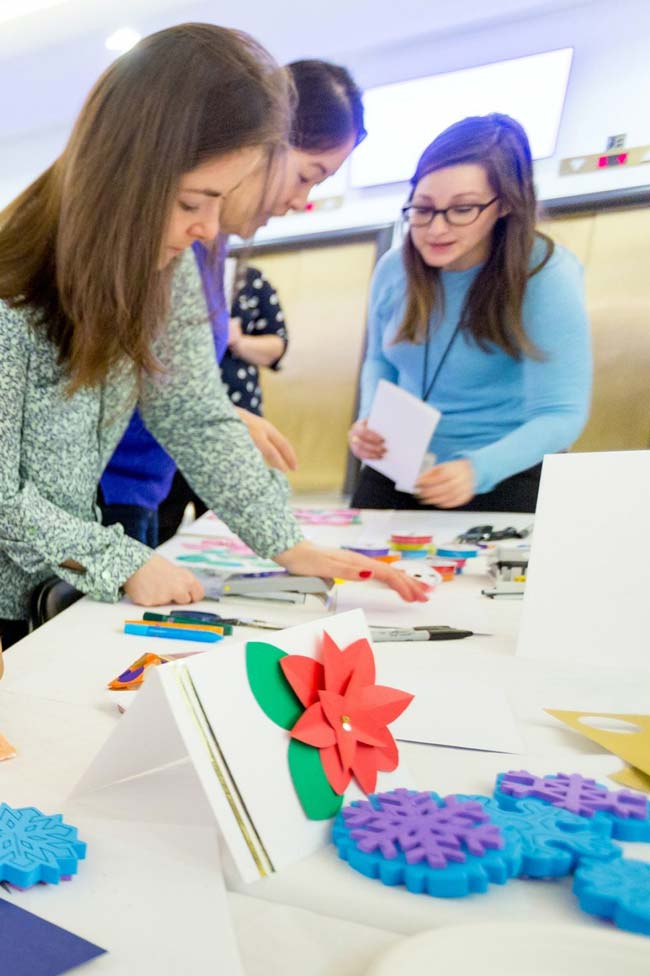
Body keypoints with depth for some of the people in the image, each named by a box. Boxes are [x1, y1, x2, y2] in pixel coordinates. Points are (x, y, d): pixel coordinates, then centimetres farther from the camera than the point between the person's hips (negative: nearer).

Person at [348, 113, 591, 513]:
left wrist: (478, 469, -39)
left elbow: (561, 414, -22)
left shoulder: (546, 275, -17)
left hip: (504, 477, -4)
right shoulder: (394, 269, -2)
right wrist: (370, 420, -7)